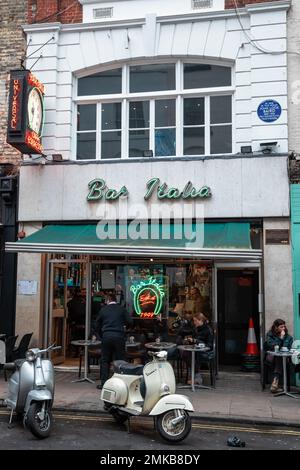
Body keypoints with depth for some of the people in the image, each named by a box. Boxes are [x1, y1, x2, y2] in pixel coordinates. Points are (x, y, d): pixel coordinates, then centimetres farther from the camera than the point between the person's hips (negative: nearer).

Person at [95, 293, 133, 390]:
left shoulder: (103, 309, 9)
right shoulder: (122, 309, 5)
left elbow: (98, 325, 14)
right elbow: (130, 322, -2)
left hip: (106, 335, 1)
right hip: (119, 336, -1)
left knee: (105, 360, 10)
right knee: (119, 360, 5)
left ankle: (103, 382, 10)